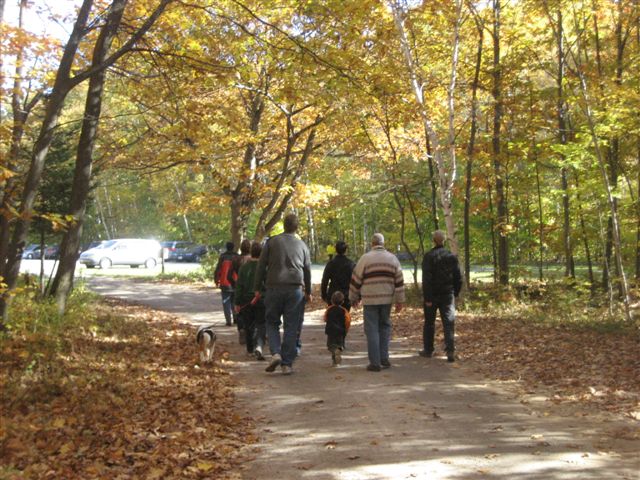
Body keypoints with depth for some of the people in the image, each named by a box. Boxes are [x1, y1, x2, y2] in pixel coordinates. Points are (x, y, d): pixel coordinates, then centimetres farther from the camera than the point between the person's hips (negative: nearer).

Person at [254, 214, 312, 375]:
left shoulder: (272, 242, 3)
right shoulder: (301, 245, 10)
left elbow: (261, 266, 1)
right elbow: (307, 270, 16)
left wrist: (257, 288, 8)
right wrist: (308, 291, 28)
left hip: (274, 288, -1)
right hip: (295, 290, 1)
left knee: (272, 322, 12)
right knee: (291, 327, 5)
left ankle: (276, 353, -8)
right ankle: (287, 364, 4)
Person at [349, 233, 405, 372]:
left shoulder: (365, 258, -3)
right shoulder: (392, 258, 6)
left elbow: (356, 279, 0)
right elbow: (399, 281, 5)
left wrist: (354, 298, 11)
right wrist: (400, 301, 10)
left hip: (370, 300, -3)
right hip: (387, 299, 3)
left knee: (372, 330, 1)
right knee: (384, 327, 17)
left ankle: (375, 362, 0)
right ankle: (384, 358, 13)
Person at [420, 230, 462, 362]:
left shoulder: (429, 256, -11)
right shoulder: (452, 256, 3)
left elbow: (426, 279, -16)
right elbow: (458, 278, 7)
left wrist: (427, 298, -14)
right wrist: (455, 294, 16)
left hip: (432, 296, -2)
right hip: (448, 295, 3)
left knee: (429, 323, 11)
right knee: (448, 323, 1)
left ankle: (428, 350, 21)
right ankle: (450, 350, -10)